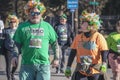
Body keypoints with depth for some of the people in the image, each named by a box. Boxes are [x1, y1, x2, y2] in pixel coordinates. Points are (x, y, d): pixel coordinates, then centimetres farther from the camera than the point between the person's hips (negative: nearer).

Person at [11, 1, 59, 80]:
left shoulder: (47, 26, 7)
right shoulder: (22, 27, 6)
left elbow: (55, 43, 13)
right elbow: (17, 44, 10)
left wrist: (56, 58, 10)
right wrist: (15, 55, -4)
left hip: (43, 64, 0)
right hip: (27, 64, 0)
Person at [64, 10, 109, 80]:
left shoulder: (98, 37, -8)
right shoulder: (78, 37, 4)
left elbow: (104, 52, -10)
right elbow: (73, 53, 8)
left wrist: (104, 65, -25)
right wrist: (68, 67, 7)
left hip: (95, 71, -3)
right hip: (80, 71, 3)